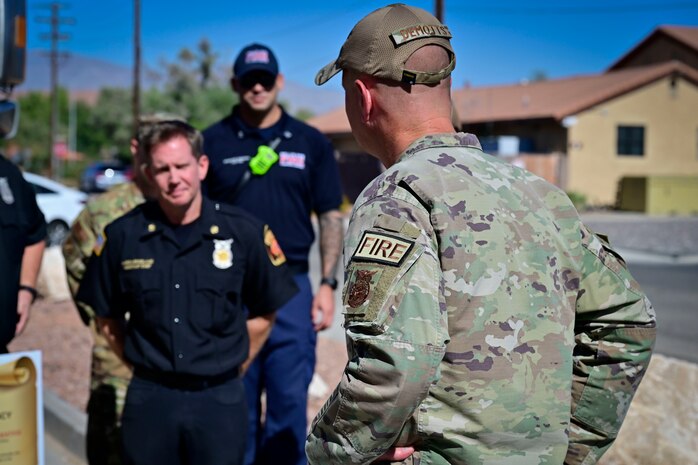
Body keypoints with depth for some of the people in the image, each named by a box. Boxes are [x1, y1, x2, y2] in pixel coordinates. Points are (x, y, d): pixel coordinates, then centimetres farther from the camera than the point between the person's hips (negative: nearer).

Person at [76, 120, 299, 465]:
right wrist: (141, 363, 5)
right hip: (148, 398, 1)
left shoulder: (244, 232, -6)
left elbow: (265, 312, 5)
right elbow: (106, 315, 9)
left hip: (219, 398, -1)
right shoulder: (123, 235, -3)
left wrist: (231, 367, 4)